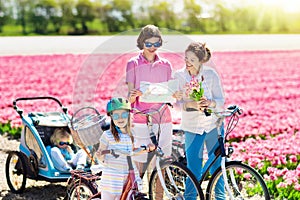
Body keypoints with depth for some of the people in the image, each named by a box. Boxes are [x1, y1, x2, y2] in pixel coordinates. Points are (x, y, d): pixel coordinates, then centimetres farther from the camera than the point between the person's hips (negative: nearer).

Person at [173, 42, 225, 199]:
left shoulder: (211, 74, -6)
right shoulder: (179, 76, -5)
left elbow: (221, 100, -5)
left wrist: (209, 103, -26)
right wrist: (191, 104, -26)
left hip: (213, 126, 0)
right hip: (192, 127, 0)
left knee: (216, 166, 8)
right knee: (193, 170, 0)